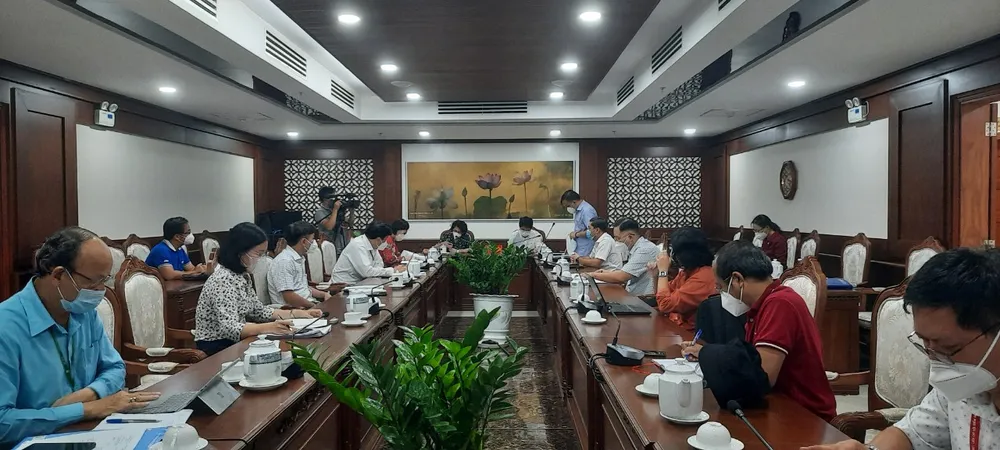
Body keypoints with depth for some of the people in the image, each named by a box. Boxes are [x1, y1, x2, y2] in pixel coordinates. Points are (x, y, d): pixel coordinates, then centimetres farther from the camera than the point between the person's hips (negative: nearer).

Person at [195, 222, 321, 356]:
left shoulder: (243, 276, 7)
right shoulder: (223, 280, -21)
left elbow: (259, 311, 14)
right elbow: (229, 329, -30)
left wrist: (297, 313, 4)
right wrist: (269, 327, -44)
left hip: (233, 344, 8)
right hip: (216, 350, -8)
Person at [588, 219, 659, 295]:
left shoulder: (645, 249, -18)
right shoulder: (638, 247, 13)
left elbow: (621, 277, -22)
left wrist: (594, 275, -11)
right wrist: (609, 272, 10)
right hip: (633, 295, 9)